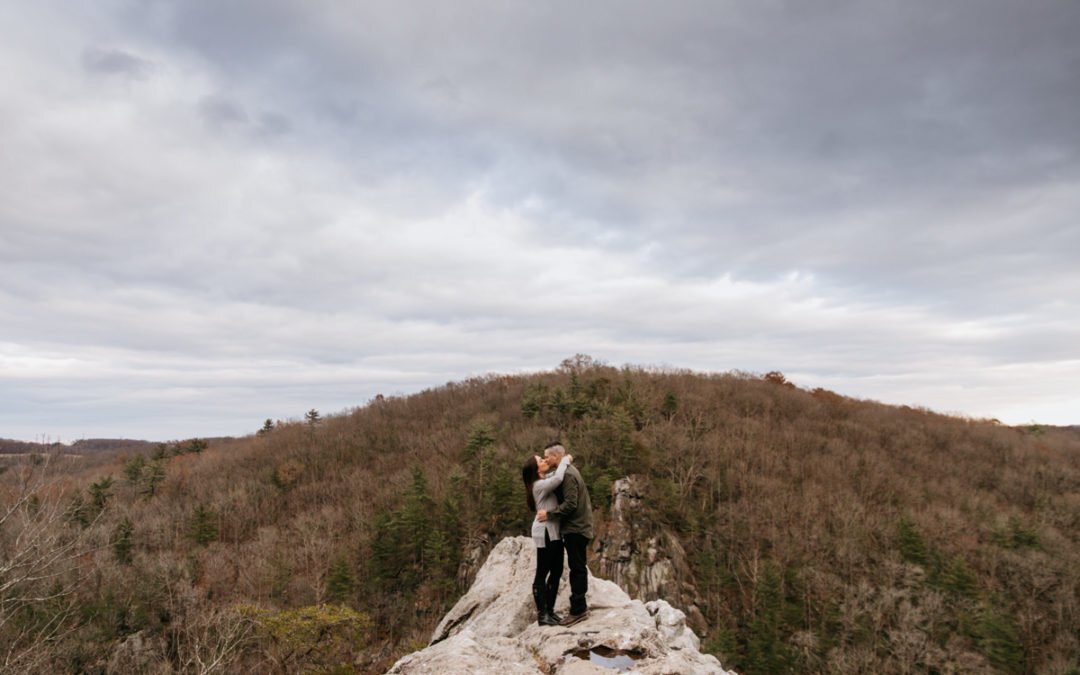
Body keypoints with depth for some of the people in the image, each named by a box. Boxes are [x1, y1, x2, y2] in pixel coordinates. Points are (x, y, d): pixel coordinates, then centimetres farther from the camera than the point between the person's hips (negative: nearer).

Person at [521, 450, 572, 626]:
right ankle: (541, 614, 0)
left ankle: (550, 610, 19)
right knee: (542, 573, -4)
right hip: (545, 533, -10)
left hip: (553, 532, 10)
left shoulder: (543, 483, 14)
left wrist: (563, 463, 9)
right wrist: (565, 460, -18)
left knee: (556, 572, 11)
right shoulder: (540, 485, -16)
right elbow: (558, 479, -33)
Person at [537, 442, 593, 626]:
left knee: (577, 568, -4)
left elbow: (570, 504, -25)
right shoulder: (568, 471, 13)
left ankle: (578, 609, 2)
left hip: (576, 528, -10)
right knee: (578, 567, 15)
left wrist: (549, 514, -21)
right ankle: (580, 606, 23)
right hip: (576, 526, 10)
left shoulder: (567, 475, -18)